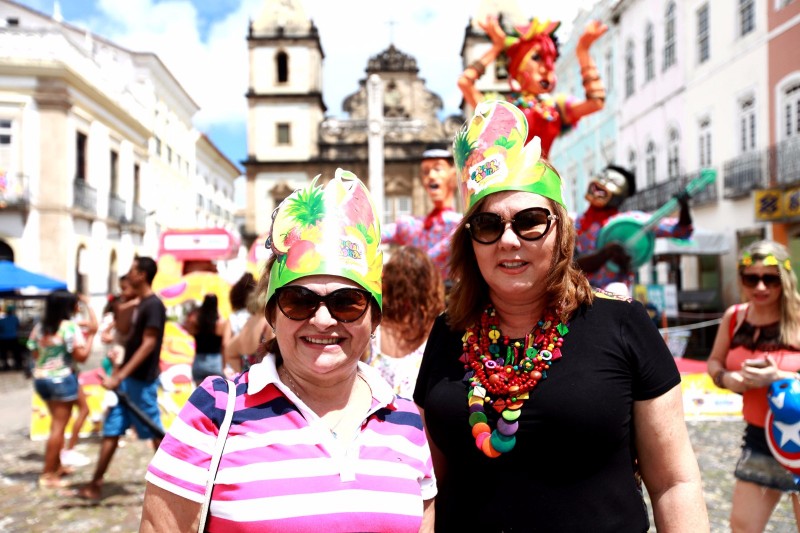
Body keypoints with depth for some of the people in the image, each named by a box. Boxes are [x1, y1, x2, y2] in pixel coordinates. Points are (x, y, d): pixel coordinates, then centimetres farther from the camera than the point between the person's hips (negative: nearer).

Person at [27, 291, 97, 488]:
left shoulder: (39, 327, 6)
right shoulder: (70, 326, -14)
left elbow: (34, 354, 9)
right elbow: (81, 355, -18)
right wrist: (91, 336, -7)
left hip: (41, 378, 7)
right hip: (62, 379, -7)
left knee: (57, 423, 20)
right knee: (58, 427, -1)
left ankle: (57, 466, 29)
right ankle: (48, 474, 1)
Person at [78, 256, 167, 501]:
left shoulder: (154, 305, -15)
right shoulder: (141, 304, 13)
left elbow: (148, 345, -21)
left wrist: (120, 376, -23)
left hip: (142, 381, -9)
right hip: (127, 379, 9)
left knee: (155, 433, 2)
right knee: (111, 430, 9)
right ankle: (96, 483, 14)